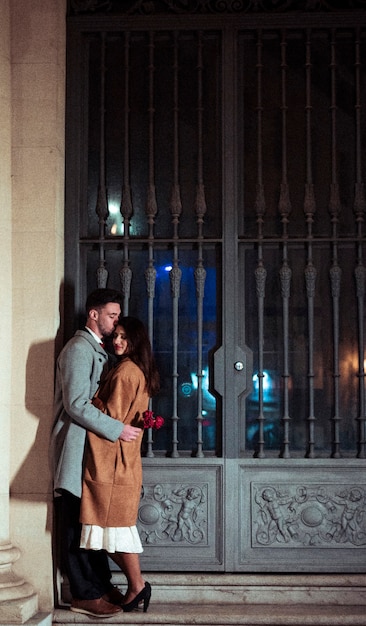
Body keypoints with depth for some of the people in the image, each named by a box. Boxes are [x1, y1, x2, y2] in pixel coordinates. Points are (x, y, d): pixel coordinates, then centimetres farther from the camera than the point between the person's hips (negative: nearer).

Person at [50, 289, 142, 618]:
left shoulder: (99, 350, 19)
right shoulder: (79, 348, -12)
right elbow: (76, 404, -20)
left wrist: (136, 420, 10)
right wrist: (117, 429, -20)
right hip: (76, 448, -10)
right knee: (77, 524, -3)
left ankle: (101, 585, 20)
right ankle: (85, 594, 2)